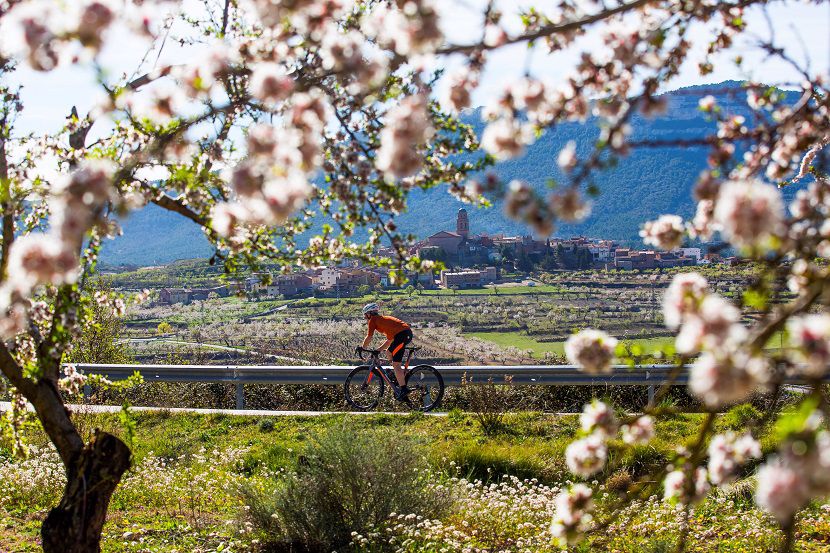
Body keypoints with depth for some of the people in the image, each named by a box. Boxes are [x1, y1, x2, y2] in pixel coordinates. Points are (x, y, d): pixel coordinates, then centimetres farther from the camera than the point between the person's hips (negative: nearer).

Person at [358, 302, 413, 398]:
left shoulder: (373, 320, 8)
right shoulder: (383, 319, 31)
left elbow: (369, 338, 6)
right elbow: (390, 340, 32)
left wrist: (362, 348, 21)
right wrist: (378, 350, 33)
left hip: (402, 334, -9)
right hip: (408, 332, 9)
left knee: (396, 364, -6)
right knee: (389, 353, 25)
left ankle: (403, 389, -8)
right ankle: (402, 374, 19)